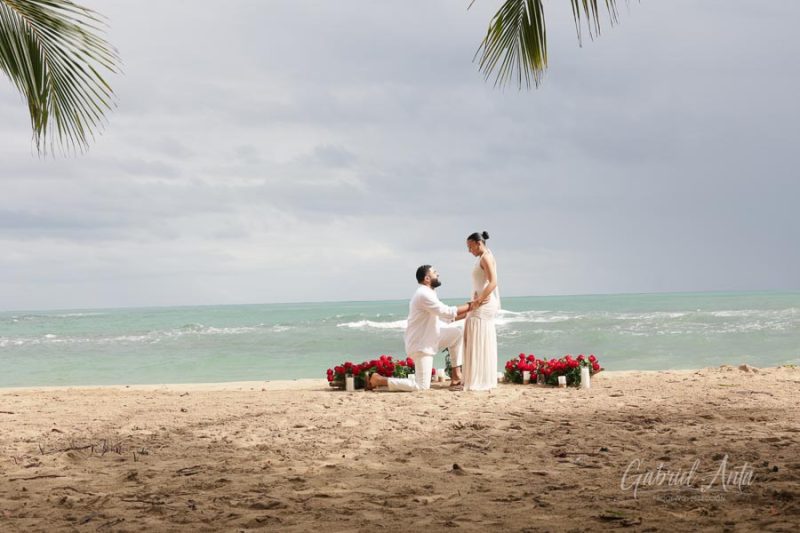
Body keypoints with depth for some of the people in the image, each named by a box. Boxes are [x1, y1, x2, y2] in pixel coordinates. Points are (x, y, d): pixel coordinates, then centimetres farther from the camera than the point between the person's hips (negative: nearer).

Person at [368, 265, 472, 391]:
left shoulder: (427, 294, 12)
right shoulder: (424, 294, -21)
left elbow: (445, 317, 16)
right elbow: (448, 312, -24)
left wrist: (467, 312, 10)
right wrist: (470, 306, -17)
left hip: (428, 340, 10)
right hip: (421, 345, -10)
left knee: (457, 333, 7)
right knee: (422, 386, -11)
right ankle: (379, 380, -4)